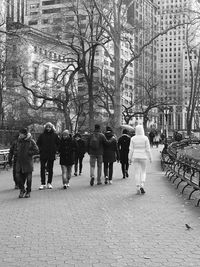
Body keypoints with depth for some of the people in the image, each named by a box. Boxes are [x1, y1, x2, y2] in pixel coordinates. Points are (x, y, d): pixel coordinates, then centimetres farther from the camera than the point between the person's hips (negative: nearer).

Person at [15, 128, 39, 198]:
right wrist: (16, 153, -2)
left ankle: (28, 192, 17)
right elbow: (15, 150, 20)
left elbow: (36, 150, -5)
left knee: (28, 177, 3)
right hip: (19, 161, 4)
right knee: (19, 176, -1)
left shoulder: (31, 141, -4)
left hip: (28, 162, -4)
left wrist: (28, 153, -12)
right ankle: (22, 190, 18)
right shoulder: (19, 140, 8)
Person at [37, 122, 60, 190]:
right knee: (42, 169, -3)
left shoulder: (55, 135, 2)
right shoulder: (42, 135, 2)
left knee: (50, 169, 8)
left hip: (52, 154, 0)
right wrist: (41, 150, -1)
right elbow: (38, 143, 9)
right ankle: (43, 184, 2)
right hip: (43, 155, 0)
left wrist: (55, 150, -1)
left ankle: (49, 183, 17)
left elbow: (58, 144, 8)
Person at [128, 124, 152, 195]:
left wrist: (130, 158, 7)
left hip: (135, 157, 1)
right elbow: (148, 149, -4)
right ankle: (142, 186, -7)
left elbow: (131, 150, 0)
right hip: (143, 157, -1)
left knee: (137, 173, 6)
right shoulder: (145, 138, -5)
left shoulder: (133, 138, -1)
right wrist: (150, 157, 4)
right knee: (143, 172, 11)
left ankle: (138, 188, 4)